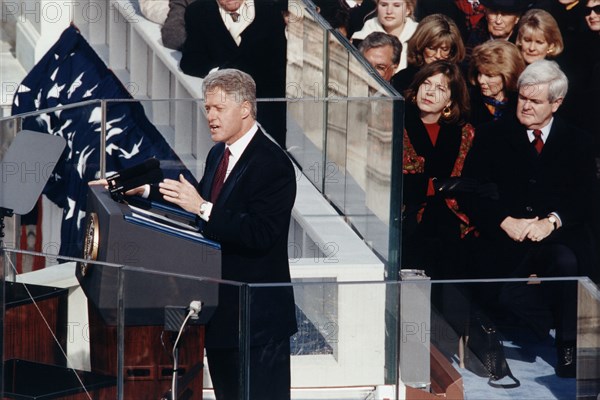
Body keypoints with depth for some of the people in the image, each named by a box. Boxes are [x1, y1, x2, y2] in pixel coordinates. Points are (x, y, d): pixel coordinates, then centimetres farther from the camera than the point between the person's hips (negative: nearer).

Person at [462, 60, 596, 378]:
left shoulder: (577, 142, 13)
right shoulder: (493, 136, 11)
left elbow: (584, 200, 4)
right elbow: (471, 193, 4)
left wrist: (552, 221, -16)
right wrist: (506, 222, -13)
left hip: (560, 237, 0)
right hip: (505, 241, 0)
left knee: (566, 261, -36)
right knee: (504, 295, -31)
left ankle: (569, 345, -19)